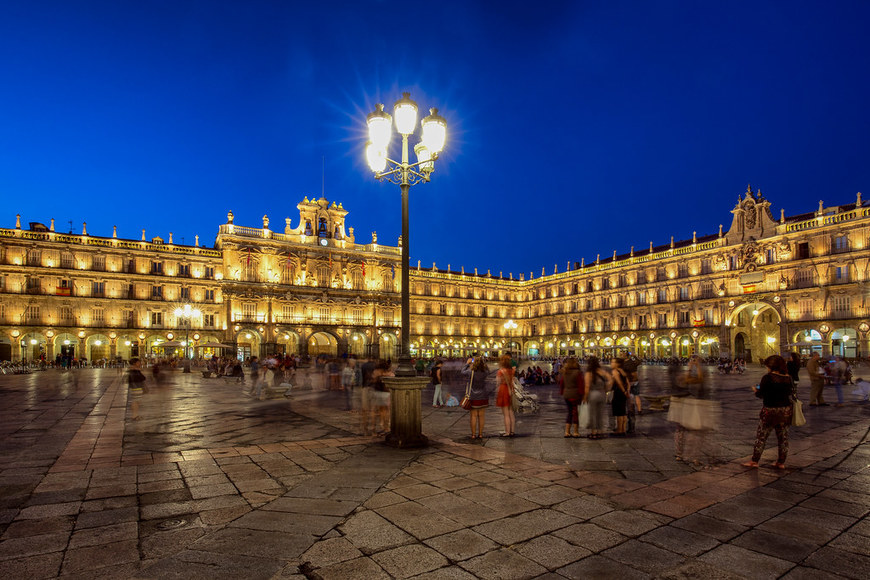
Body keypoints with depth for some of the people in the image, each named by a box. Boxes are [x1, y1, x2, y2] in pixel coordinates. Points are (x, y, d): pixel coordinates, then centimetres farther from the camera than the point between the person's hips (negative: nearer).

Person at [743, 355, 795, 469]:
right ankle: (781, 462, 21)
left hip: (770, 410, -5)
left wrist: (756, 391, 7)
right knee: (783, 437, 14)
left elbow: (761, 394, -14)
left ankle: (754, 461, 8)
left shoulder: (767, 378, -15)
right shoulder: (788, 378, 1)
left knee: (761, 436, 3)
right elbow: (790, 393, 10)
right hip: (785, 409, 5)